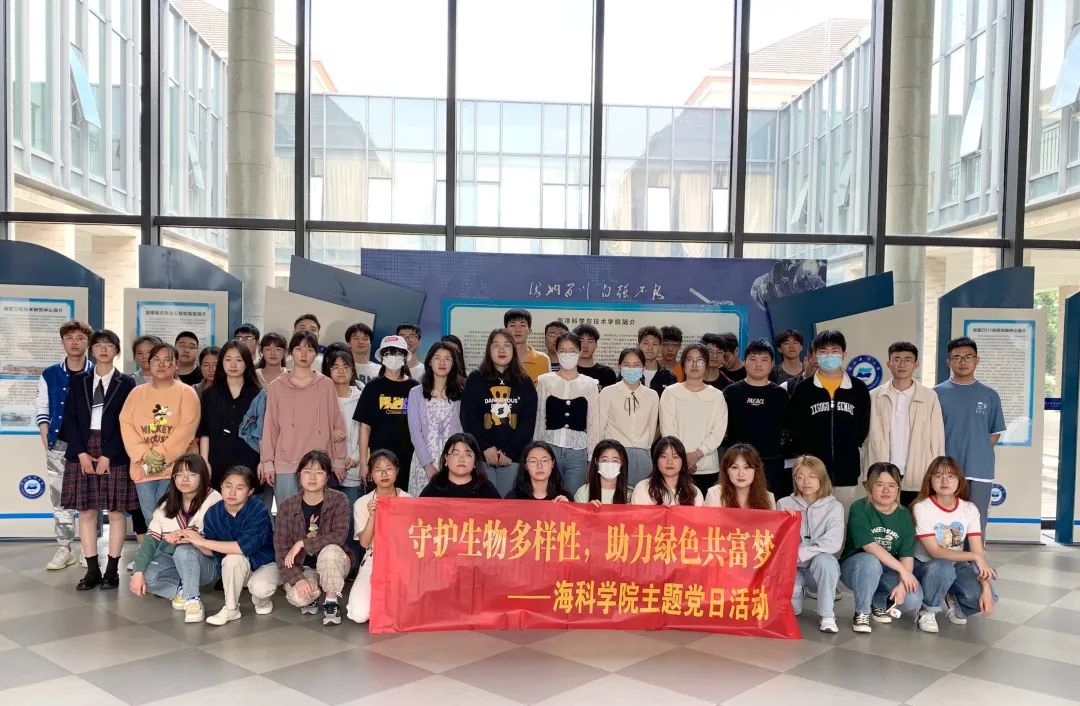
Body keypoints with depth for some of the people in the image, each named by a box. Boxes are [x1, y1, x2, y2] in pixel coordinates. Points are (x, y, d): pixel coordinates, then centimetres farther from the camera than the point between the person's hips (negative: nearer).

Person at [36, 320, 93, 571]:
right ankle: (64, 549, 14)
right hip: (58, 446, 2)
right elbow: (42, 410, 9)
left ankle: (91, 549, 13)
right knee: (61, 499, 6)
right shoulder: (49, 375, 7)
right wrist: (46, 441, -1)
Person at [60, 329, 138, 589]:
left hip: (114, 454, -2)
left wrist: (108, 456, -11)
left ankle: (112, 570, 6)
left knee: (116, 511, 0)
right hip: (82, 452, 3)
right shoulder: (78, 381, 10)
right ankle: (92, 570, 11)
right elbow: (69, 419, 4)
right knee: (86, 511, 4)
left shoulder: (126, 383, 2)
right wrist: (81, 453, -7)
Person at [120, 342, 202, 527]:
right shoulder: (137, 393, 12)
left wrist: (160, 454, -15)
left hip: (175, 467, -4)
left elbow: (187, 428, -10)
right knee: (150, 520, 5)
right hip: (143, 467, 4)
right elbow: (126, 424, 2)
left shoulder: (186, 393, 1)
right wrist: (145, 454, -12)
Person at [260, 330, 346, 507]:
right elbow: (270, 426, 6)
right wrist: (267, 462, 2)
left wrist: (339, 460, 6)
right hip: (285, 466, 0)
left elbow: (336, 423, 7)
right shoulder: (277, 386, 6)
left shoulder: (326, 385, 5)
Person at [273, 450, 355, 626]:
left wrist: (302, 543, -28)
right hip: (302, 567, 1)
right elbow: (281, 548, -10)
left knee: (329, 551, -36)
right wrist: (297, 578, -24)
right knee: (296, 597, -30)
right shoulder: (286, 506, -7)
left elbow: (340, 535, -24)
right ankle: (311, 596, 9)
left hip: (334, 563, -1)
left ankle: (331, 602, -13)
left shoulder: (339, 500, -11)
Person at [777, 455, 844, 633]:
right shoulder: (784, 504, -1)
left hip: (821, 570, -1)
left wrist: (797, 554, -25)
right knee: (789, 607, -26)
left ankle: (826, 615, -18)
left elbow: (833, 544, -18)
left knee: (824, 559, -35)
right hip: (792, 569, 1)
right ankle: (798, 592, 13)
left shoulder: (834, 507, -6)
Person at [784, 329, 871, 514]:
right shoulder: (803, 389, 3)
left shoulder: (858, 389, 6)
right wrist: (805, 455, 2)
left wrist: (851, 454, 10)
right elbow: (793, 426, 7)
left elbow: (863, 428, 14)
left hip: (848, 474, 1)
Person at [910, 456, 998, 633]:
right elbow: (934, 551, -22)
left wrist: (986, 588, -24)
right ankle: (927, 611, -10)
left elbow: (979, 552, -11)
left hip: (956, 566, 3)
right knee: (942, 567, -38)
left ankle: (952, 604, 10)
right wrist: (974, 556, -30)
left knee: (983, 597, -25)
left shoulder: (969, 509, -6)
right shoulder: (921, 508, -17)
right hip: (925, 566, -3)